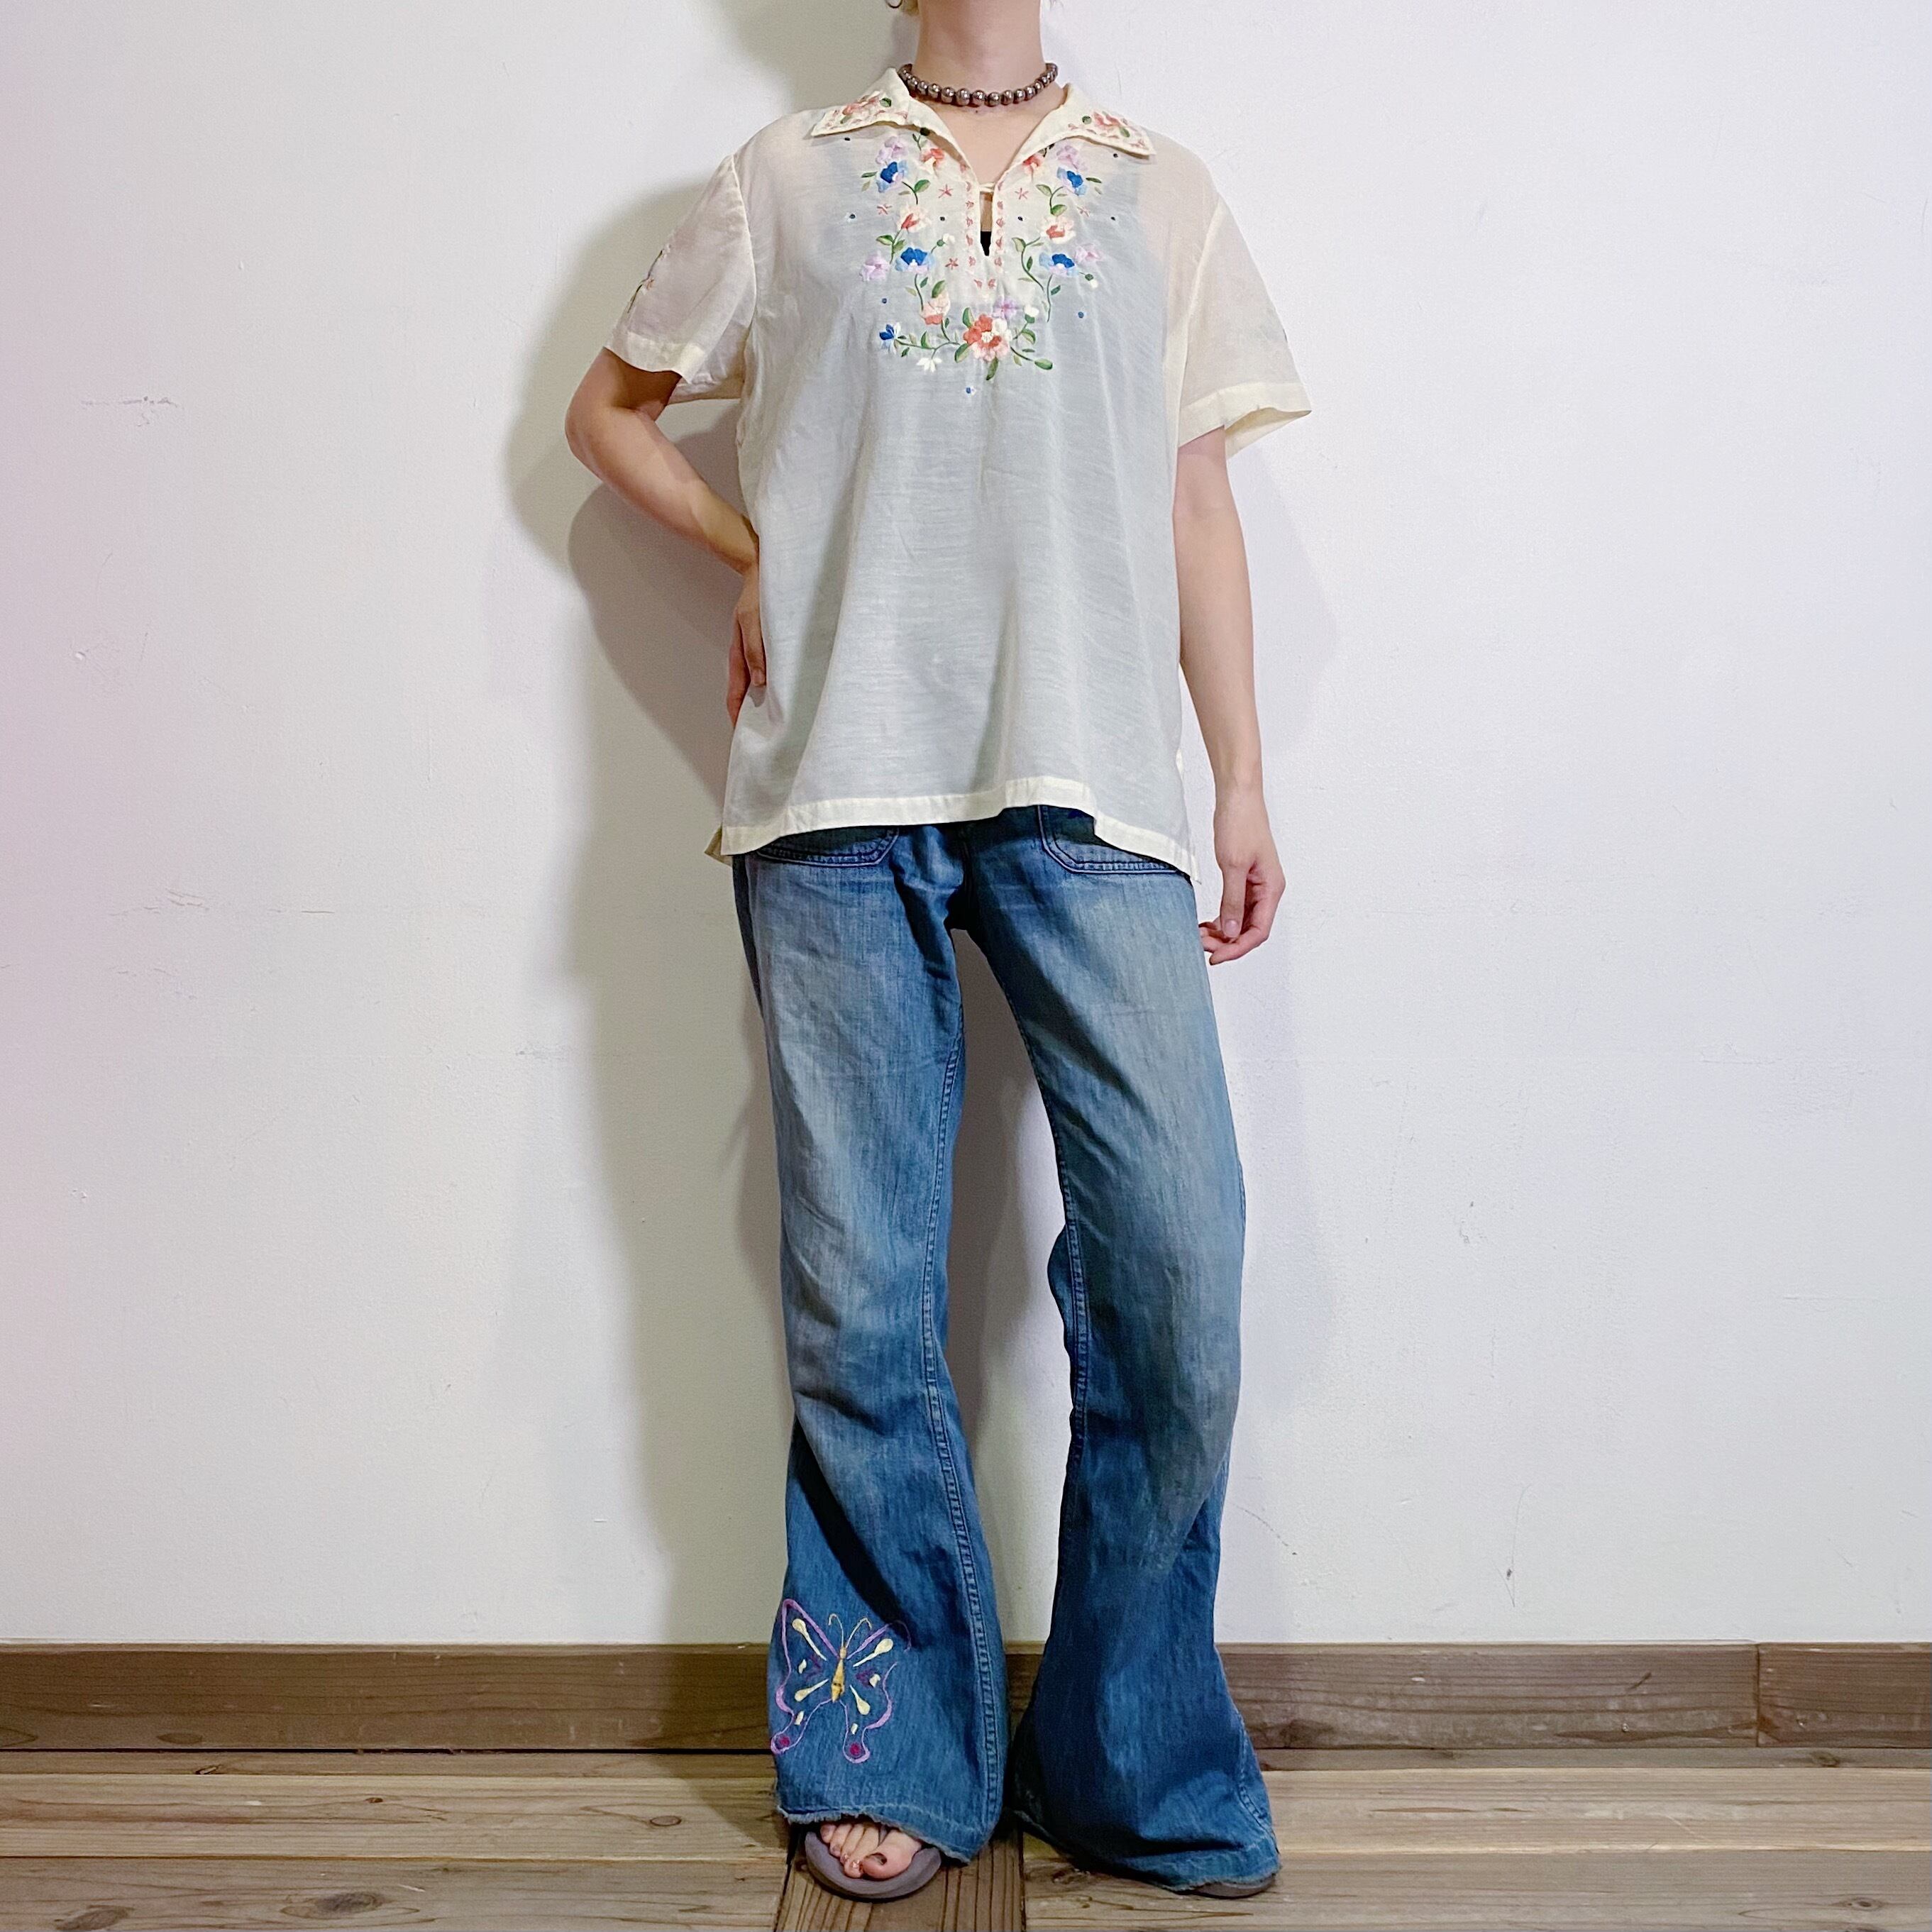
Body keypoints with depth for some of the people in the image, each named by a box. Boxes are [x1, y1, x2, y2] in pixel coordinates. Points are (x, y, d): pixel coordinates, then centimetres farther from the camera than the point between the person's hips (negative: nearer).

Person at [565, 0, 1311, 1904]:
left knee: (1175, 1258, -9)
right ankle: (894, 1753, 18)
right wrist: (756, 552, 8)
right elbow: (608, 407, 25)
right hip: (838, 785, 0)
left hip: (1092, 783, 1)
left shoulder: (1160, 189, 20)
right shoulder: (786, 176, 18)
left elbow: (1198, 501, 16)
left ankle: (1134, 1761, 11)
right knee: (860, 1287, 0)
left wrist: (1243, 779, 10)